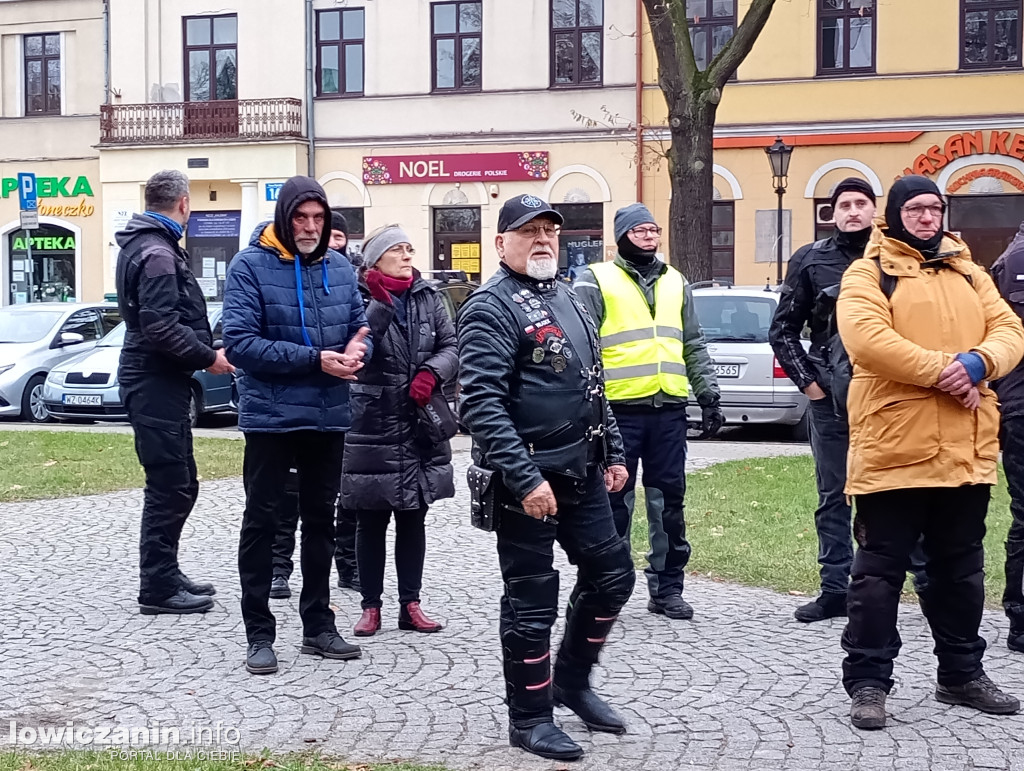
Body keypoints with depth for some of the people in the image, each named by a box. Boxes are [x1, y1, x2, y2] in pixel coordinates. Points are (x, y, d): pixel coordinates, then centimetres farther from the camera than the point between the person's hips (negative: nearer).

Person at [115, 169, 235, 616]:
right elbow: (161, 327, -24)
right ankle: (158, 587, 1)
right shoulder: (157, 253, -16)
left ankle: (166, 574, 25)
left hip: (162, 380, 11)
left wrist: (206, 347, 12)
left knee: (180, 484, 16)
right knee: (169, 487, -5)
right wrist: (207, 357, -15)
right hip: (155, 382, -11)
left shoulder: (146, 245, 17)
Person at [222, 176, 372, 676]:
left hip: (328, 417, 5)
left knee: (321, 520, 14)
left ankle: (318, 626, 26)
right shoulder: (250, 266, -10)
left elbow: (360, 328, 13)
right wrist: (316, 359, -22)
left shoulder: (340, 269, 6)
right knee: (262, 522, 3)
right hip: (271, 415, -5)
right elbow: (239, 342, -18)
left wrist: (357, 349, -13)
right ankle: (259, 634, 12)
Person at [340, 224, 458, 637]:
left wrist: (431, 372, -12)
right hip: (373, 427, -4)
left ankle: (410, 605, 19)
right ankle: (371, 606, 16)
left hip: (422, 427, 4)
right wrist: (381, 302, -24)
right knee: (372, 522, 6)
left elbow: (451, 345, 6)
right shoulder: (359, 298, -6)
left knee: (413, 520, 11)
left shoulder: (427, 297, 7)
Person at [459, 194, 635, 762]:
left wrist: (613, 454, 18)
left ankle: (571, 681, 32)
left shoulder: (567, 299, 15)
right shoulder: (492, 306, -13)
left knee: (612, 574, 14)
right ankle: (529, 718, 15)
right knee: (532, 600, 0)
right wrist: (524, 479, -26)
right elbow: (481, 403, -22)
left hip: (582, 472, 9)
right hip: (528, 479, -8)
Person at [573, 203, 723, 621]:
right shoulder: (595, 281, 0)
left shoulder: (676, 283, 17)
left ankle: (667, 588, 17)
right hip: (619, 409, -4)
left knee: (669, 501, 7)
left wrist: (709, 397, 13)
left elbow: (694, 346, 20)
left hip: (669, 409, 5)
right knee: (615, 500, 0)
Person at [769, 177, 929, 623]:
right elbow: (782, 329, 10)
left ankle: (930, 584, 10)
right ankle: (835, 590, 16)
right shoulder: (810, 260, 6)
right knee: (833, 497, 8)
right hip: (831, 397, 2)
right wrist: (806, 379, 2)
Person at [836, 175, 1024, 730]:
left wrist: (978, 362, -14)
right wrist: (941, 371, -19)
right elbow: (865, 338, -18)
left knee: (961, 569, 16)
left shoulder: (968, 274, 18)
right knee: (880, 569, 0)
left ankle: (962, 674, 30)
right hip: (893, 449, -6)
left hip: (966, 452, 6)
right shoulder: (868, 273, -1)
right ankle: (867, 682, 8)